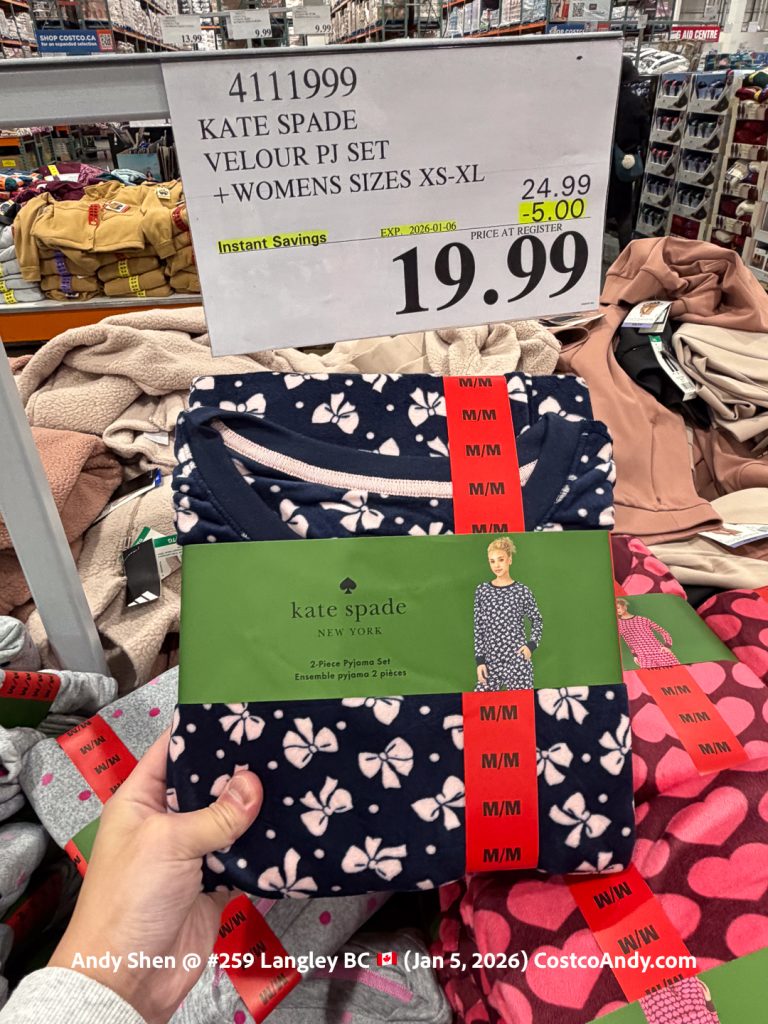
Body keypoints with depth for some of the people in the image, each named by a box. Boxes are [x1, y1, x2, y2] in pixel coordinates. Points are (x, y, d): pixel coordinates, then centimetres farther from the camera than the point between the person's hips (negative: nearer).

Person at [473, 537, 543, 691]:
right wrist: (479, 660, 2)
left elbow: (536, 620, 12)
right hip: (490, 660, 2)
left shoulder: (522, 590, -1)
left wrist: (531, 644, -3)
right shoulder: (482, 591, 4)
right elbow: (478, 628, 6)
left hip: (518, 659, -2)